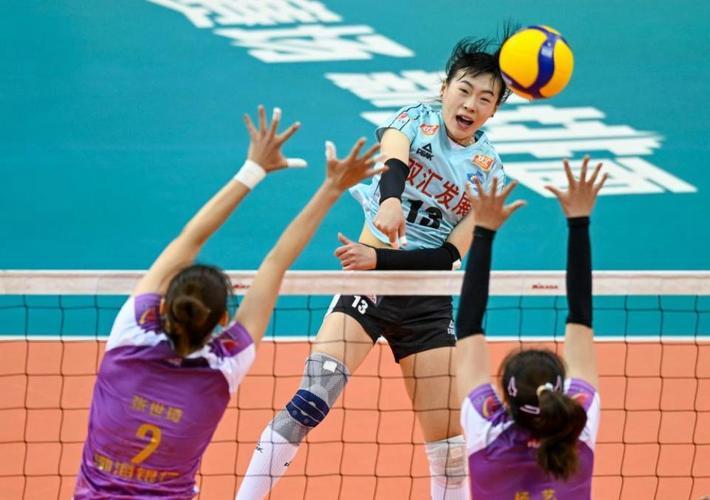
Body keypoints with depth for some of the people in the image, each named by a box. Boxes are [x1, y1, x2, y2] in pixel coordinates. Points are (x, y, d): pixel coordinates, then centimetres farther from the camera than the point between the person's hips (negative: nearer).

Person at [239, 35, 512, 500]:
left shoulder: (489, 170, 2)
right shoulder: (415, 121, -2)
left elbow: (451, 255, -6)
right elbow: (393, 162, -27)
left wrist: (379, 258, -20)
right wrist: (388, 199, -50)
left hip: (429, 299, 3)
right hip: (368, 283, -3)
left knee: (451, 438, 1)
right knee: (310, 401, -20)